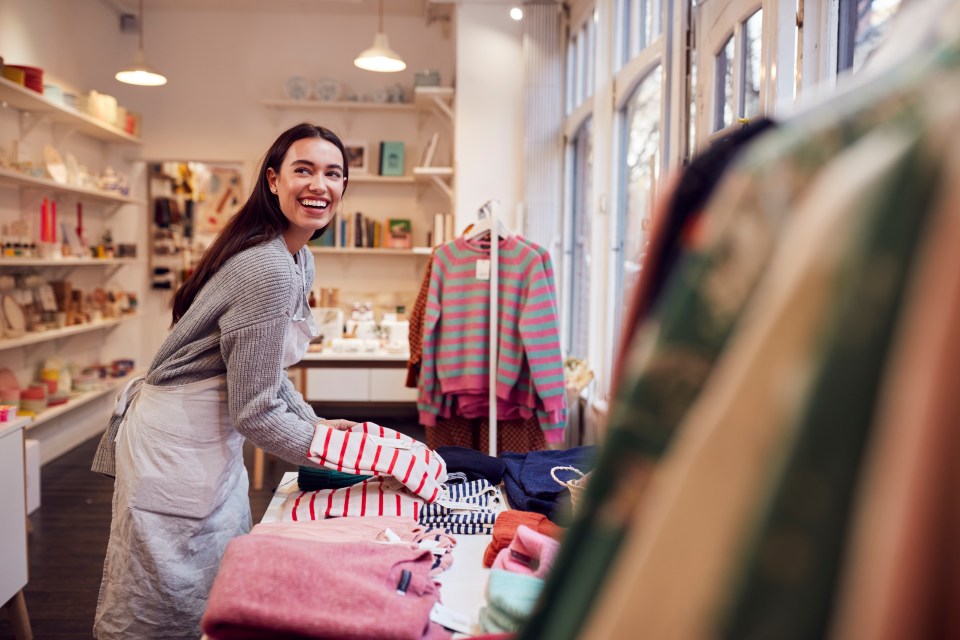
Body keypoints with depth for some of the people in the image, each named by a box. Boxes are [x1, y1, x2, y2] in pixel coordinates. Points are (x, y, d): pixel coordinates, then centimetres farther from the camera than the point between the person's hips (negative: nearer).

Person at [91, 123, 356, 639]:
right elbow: (255, 412, -23)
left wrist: (315, 423, 7)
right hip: (178, 446, -10)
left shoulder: (299, 260, 6)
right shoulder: (268, 270, -25)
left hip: (213, 438, 10)